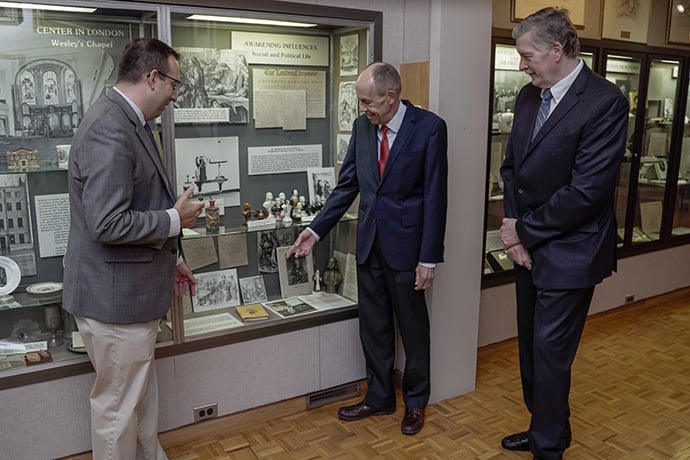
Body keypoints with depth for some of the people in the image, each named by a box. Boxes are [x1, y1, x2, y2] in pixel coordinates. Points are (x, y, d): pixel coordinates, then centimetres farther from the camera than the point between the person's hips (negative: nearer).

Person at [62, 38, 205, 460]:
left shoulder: (128, 122, 10)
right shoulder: (108, 129, -22)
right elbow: (108, 223, -28)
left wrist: (171, 259, 18)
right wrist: (175, 219, -15)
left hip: (134, 288, 10)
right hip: (116, 294, -10)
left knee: (143, 392, 24)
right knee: (118, 405, 9)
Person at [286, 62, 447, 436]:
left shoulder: (429, 128, -12)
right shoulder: (362, 126, 3)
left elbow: (435, 196, -13)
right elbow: (347, 184, 7)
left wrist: (429, 257, -14)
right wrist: (316, 229, 1)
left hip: (405, 244, -5)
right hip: (369, 243, 5)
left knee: (413, 327, 12)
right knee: (373, 327, 16)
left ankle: (415, 401, 33)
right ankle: (379, 396, 36)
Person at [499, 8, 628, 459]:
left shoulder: (605, 102, -17)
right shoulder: (528, 96, 6)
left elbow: (586, 191, -22)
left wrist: (524, 230, -13)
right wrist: (514, 230, -3)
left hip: (568, 254, -7)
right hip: (528, 247, 7)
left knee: (550, 353, 3)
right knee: (531, 346, 18)